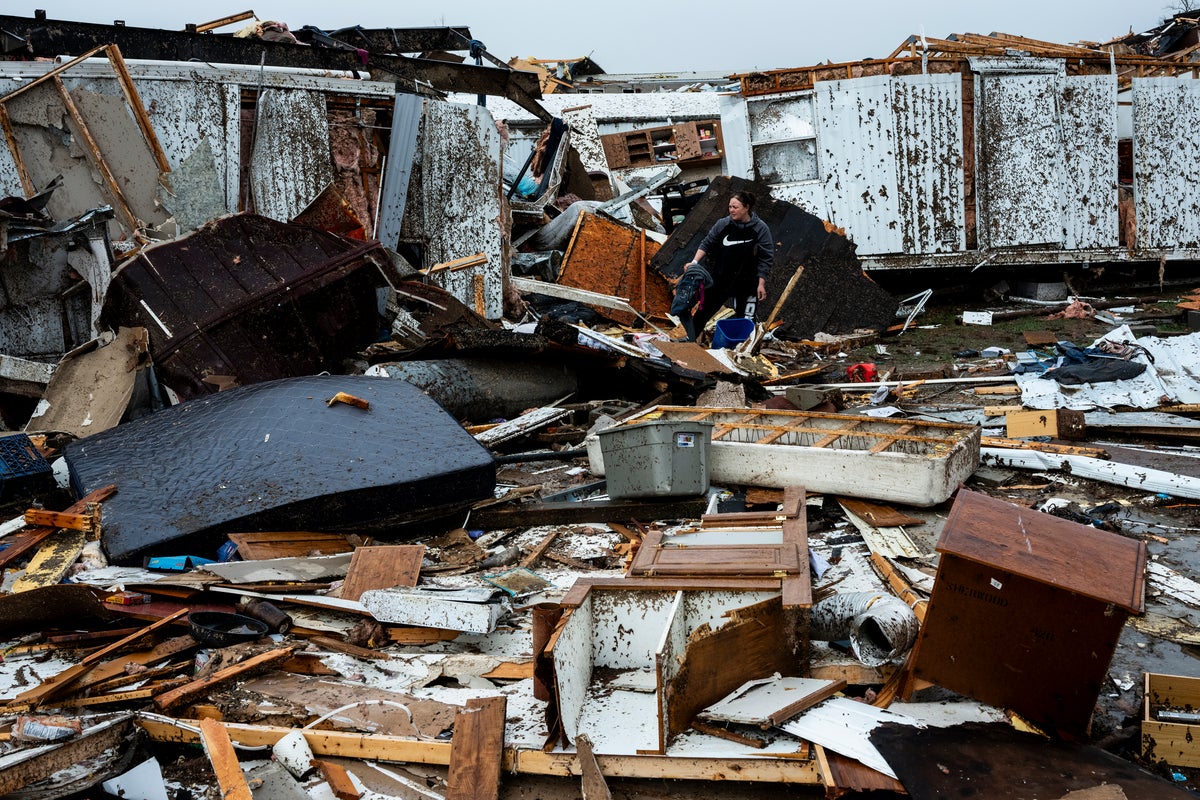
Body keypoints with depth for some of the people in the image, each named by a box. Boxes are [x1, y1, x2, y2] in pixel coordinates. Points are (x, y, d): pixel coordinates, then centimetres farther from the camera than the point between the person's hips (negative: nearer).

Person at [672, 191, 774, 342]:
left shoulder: (760, 229, -12)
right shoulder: (723, 224, -6)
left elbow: (765, 259, -9)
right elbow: (707, 244, 4)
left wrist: (761, 284, -11)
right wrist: (694, 262, -9)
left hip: (746, 283, -2)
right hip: (719, 278, 2)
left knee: (745, 318, 5)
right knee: (705, 309, 10)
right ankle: (690, 340, 26)